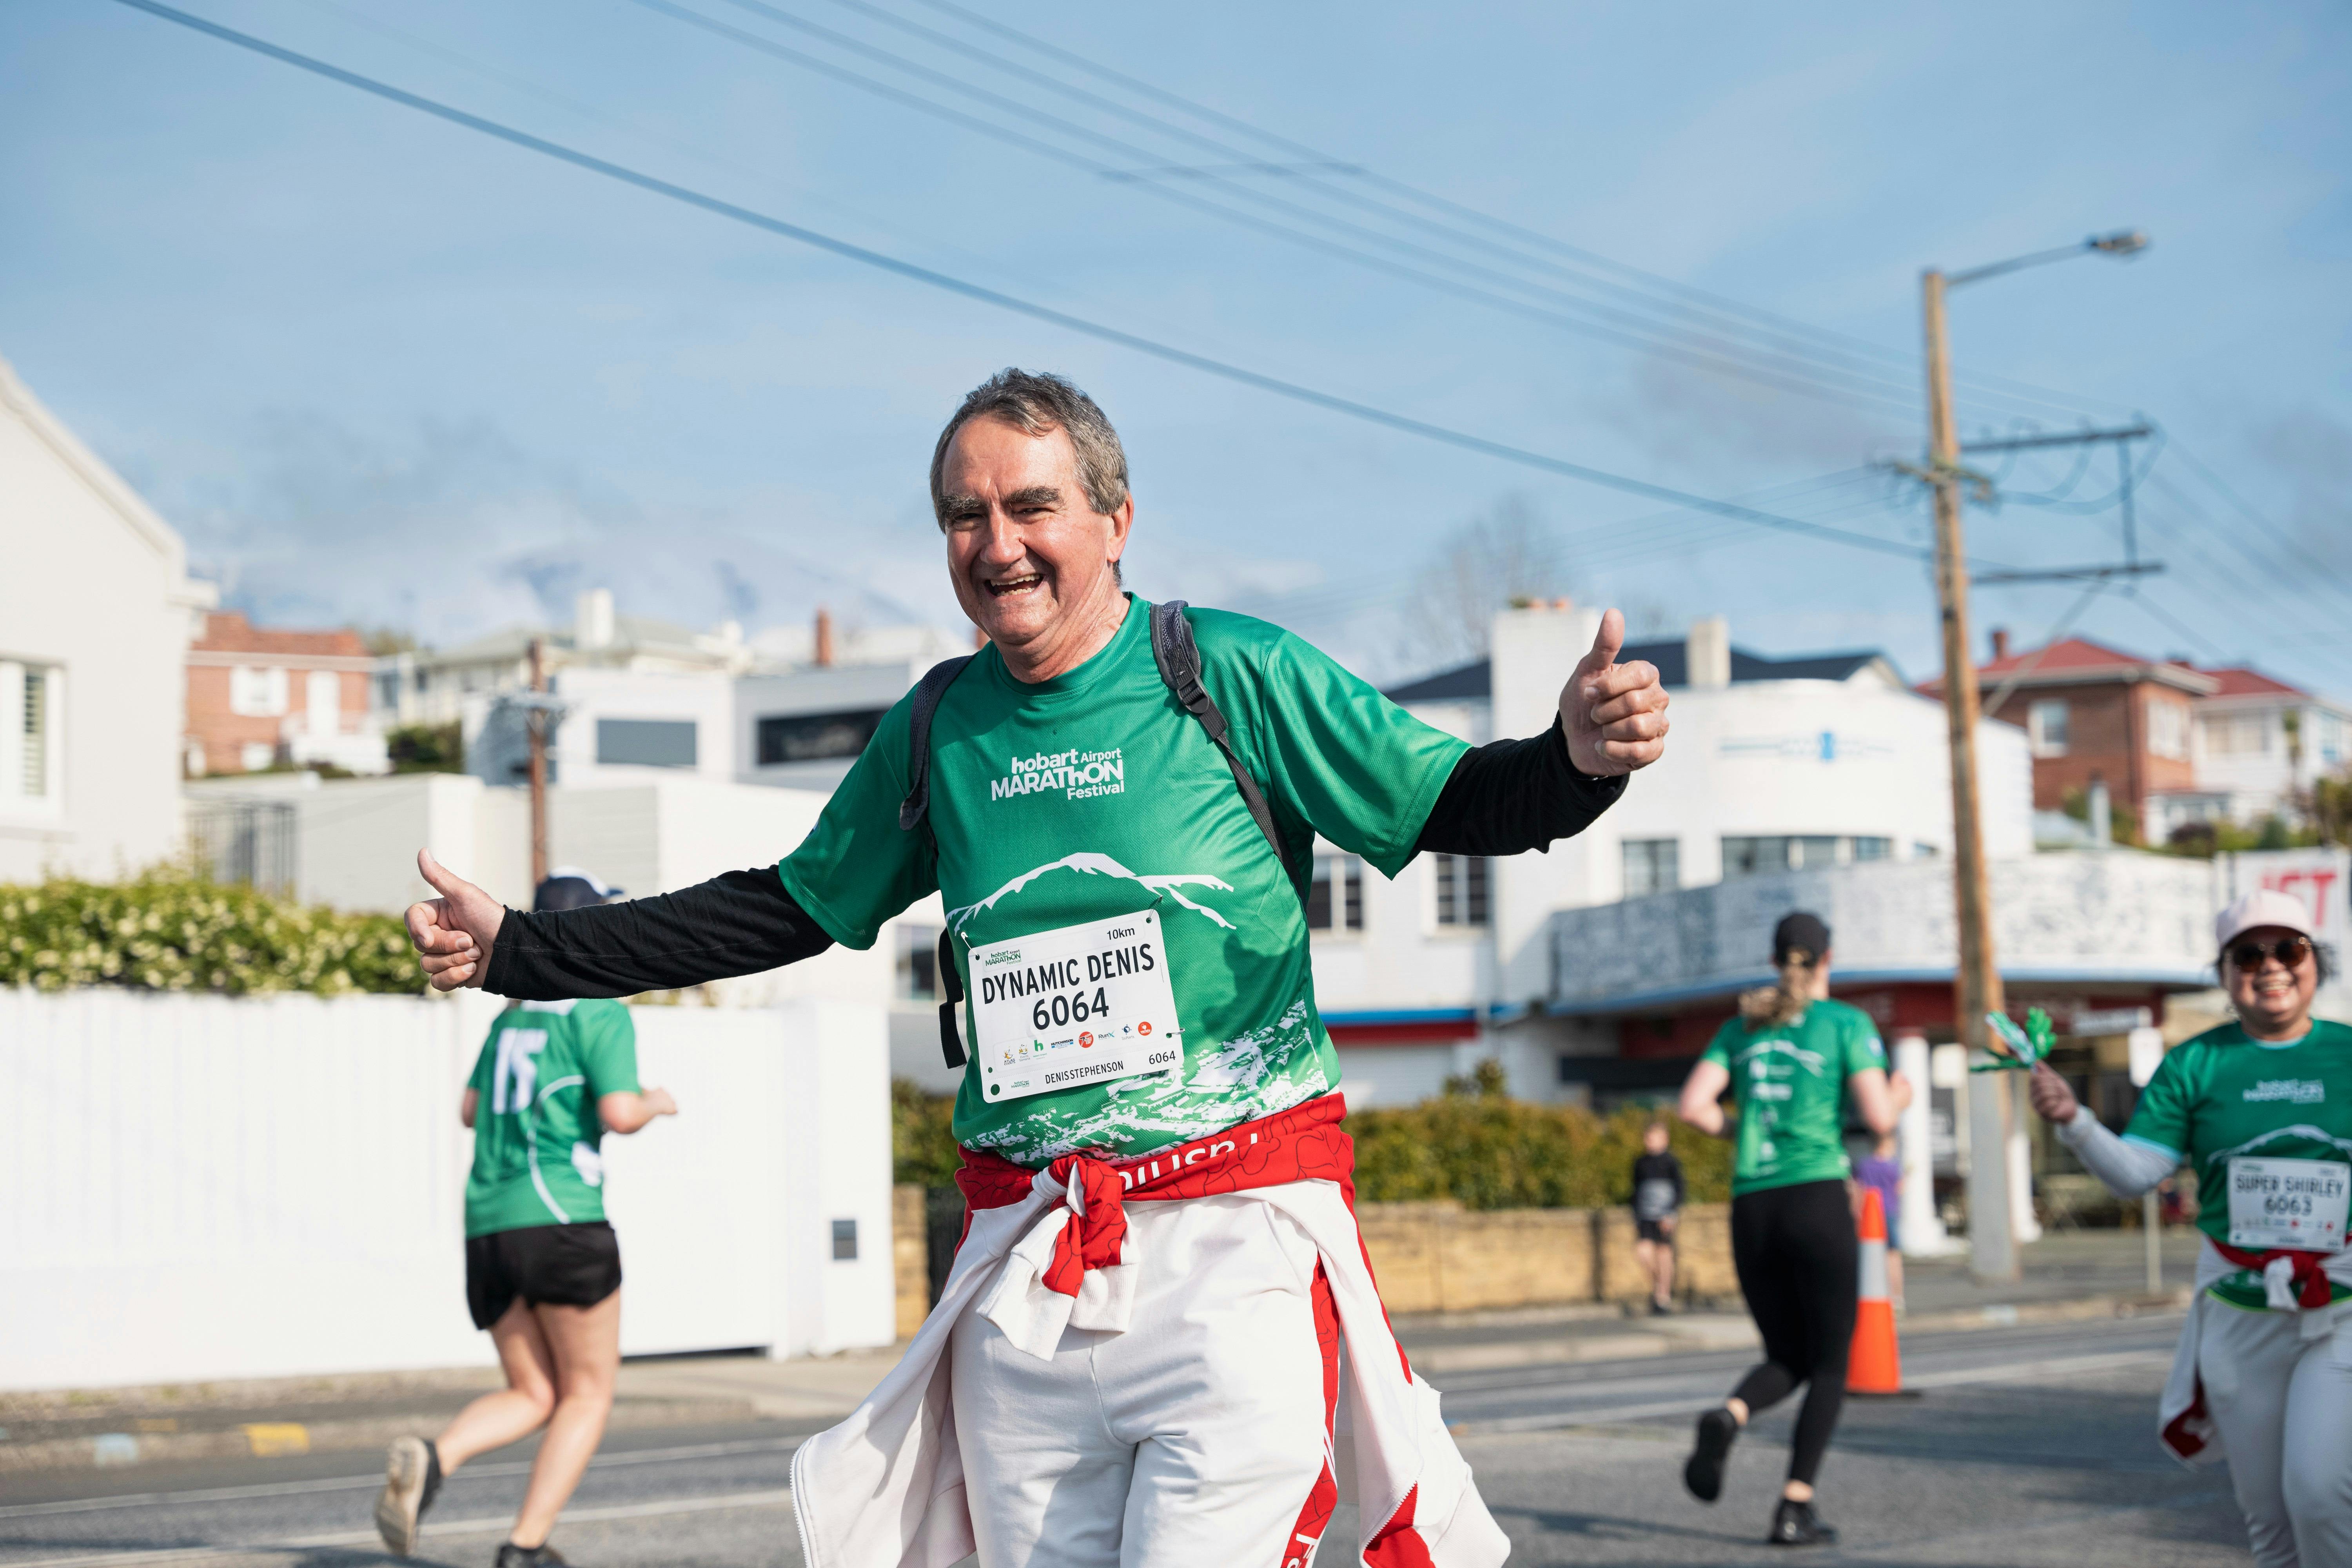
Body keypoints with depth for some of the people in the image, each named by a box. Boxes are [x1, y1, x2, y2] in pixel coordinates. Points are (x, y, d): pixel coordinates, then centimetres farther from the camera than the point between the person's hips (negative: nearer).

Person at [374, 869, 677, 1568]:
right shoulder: (601, 1014, -3)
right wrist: (655, 1103, 7)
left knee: (531, 1397, 11)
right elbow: (618, 1113, -14)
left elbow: (470, 1111, 23)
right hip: (561, 1221, -7)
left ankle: (429, 1460, -18)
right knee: (589, 1393, 5)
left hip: (488, 1225, 7)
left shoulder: (512, 1017, 19)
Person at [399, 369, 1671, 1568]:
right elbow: (786, 910, 22)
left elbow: (1457, 804, -5)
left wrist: (1577, 756, -28)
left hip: (1232, 1255, -4)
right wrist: (520, 950, 18)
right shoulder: (935, 730, 10)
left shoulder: (1231, 674, -4)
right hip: (1024, 1274, 5)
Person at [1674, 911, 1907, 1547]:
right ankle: (1795, 1508, -5)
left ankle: (1727, 1417, -17)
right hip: (1818, 1202, -4)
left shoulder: (1742, 1027, 13)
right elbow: (1878, 1119, -7)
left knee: (1788, 1360, 16)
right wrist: (1900, 1095, 15)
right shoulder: (1847, 1023, 1)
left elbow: (1693, 1105, 2)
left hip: (1751, 1209, 4)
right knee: (1830, 1365, 7)